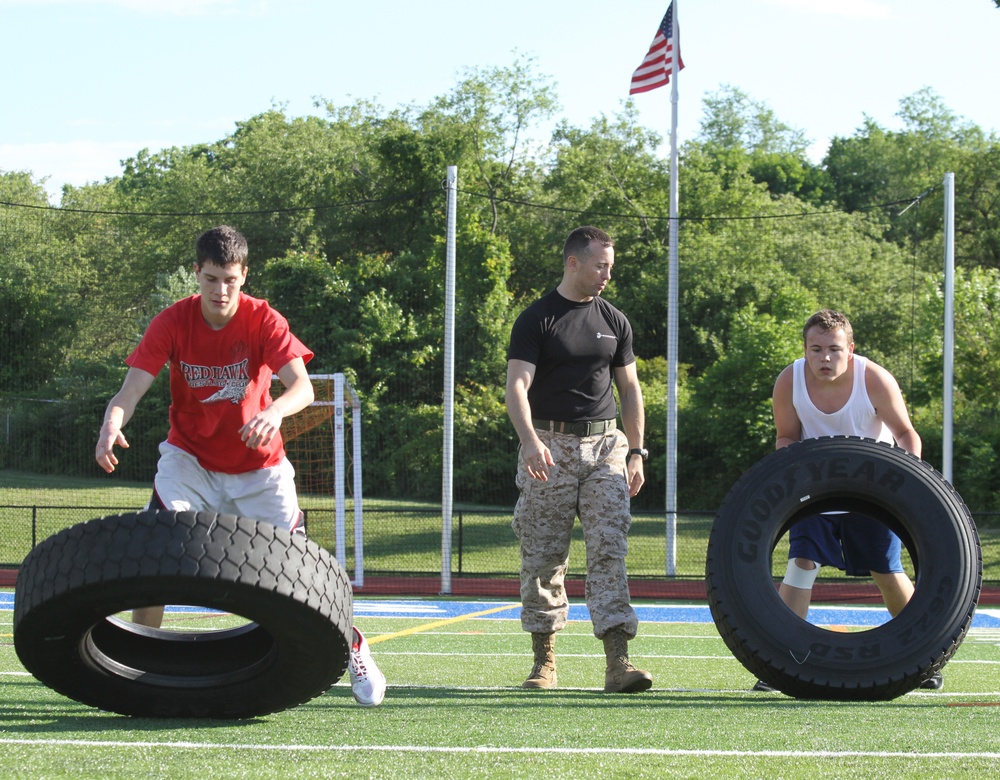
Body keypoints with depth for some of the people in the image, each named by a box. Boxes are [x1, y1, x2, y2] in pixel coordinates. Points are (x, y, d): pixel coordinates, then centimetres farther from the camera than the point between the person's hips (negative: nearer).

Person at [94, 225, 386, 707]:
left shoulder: (263, 321, -16)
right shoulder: (172, 323, -14)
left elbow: (302, 387, -27)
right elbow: (132, 388, -22)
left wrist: (275, 412, -50)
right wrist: (112, 426, -44)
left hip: (258, 466, -1)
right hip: (190, 459, 1)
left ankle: (353, 650, 19)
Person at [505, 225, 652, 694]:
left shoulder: (614, 322, 13)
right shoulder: (536, 320, -2)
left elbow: (629, 389, 19)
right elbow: (516, 385, -12)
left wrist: (636, 452, 12)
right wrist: (530, 440, -28)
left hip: (605, 447, 3)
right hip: (550, 447, -3)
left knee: (609, 551, -8)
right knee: (544, 557, 2)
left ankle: (617, 661, -15)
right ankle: (544, 660, 12)